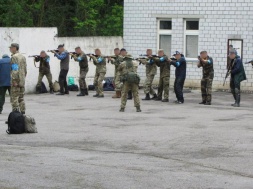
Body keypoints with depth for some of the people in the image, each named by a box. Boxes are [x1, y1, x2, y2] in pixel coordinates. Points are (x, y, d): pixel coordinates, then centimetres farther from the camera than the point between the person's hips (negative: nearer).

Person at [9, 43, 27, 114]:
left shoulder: (14, 57, -12)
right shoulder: (23, 57, 14)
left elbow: (15, 69, -20)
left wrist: (14, 80, -21)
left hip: (16, 81, -8)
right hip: (22, 81, 8)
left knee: (14, 98, -6)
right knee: (21, 98, 13)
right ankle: (22, 112, 13)